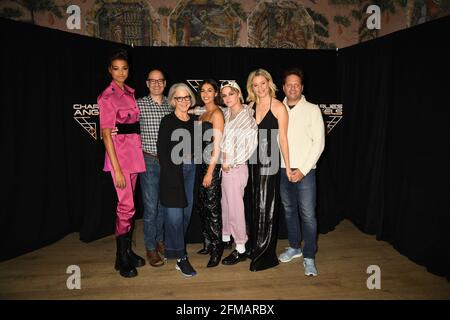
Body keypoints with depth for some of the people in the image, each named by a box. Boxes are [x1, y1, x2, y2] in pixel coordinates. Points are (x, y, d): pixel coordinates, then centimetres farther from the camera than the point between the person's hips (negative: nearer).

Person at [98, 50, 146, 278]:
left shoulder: (130, 92, 13)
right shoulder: (108, 97, -8)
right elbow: (106, 134, -13)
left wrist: (137, 154, 9)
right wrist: (116, 168, -17)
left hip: (134, 152, 7)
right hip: (119, 153, -7)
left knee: (127, 204, 13)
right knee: (126, 206, -5)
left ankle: (127, 251, 26)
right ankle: (123, 260, 11)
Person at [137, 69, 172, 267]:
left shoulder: (171, 105, 8)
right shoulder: (139, 104, -2)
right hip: (149, 161, -3)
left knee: (164, 204, 14)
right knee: (151, 206, 0)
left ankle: (160, 240, 31)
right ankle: (151, 248, 15)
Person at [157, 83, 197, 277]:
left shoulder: (193, 121, 11)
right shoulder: (168, 121, -4)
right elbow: (161, 149, -9)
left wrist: (193, 165, 6)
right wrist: (170, 174, -15)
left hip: (190, 170, 6)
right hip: (173, 171, -6)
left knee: (187, 212, 11)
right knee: (175, 215, -6)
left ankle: (173, 249, 29)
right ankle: (181, 258, 4)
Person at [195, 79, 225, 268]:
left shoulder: (216, 113, -8)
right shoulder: (203, 114, 17)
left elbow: (217, 146, -14)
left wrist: (210, 172, -16)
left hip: (212, 165, -8)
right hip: (201, 163, 8)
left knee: (212, 206, -3)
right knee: (201, 205, 12)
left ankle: (217, 248, 9)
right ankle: (208, 243, 26)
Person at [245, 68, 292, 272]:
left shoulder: (278, 107, -7)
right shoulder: (251, 106, 9)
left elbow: (283, 138, -9)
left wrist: (287, 166, -9)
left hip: (270, 159, -6)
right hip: (253, 160, 6)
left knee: (266, 206, 0)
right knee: (255, 204, 14)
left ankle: (266, 255, 13)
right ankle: (256, 247, 31)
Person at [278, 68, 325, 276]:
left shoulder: (312, 110, -2)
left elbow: (318, 143, -6)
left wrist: (303, 169, -12)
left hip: (304, 171, -3)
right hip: (283, 170, 4)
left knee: (307, 215, -3)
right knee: (289, 211, 15)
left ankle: (309, 257, 12)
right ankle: (294, 247, 32)